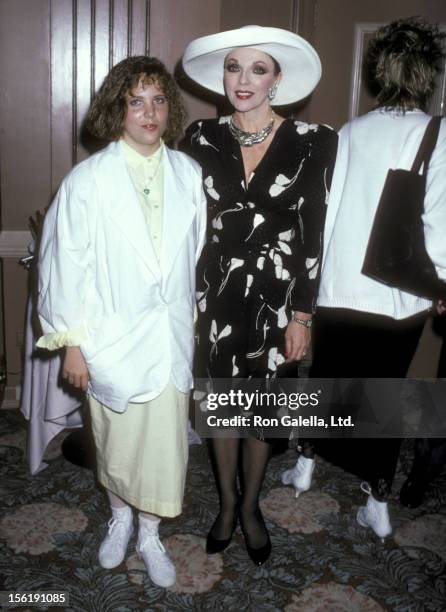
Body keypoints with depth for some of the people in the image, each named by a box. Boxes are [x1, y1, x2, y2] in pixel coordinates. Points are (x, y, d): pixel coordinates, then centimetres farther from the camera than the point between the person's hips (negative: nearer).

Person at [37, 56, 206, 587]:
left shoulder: (188, 174, -1)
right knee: (115, 440, 15)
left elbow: (198, 252, 6)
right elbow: (67, 263, -7)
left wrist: (193, 318, 10)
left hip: (170, 335, 2)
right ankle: (120, 518, 43)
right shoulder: (88, 179, -9)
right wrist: (71, 342, -6)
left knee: (165, 440, 7)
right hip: (112, 338, -2)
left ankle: (150, 534, 32)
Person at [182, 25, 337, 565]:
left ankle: (250, 506, 38)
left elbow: (313, 234, -6)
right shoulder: (202, 139, -1)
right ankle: (227, 503, 39)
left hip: (276, 298, -1)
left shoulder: (311, 143, -7)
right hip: (216, 297, 2)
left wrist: (302, 315, -6)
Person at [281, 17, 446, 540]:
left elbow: (323, 209, -1)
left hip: (338, 288, 2)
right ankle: (378, 502, 21)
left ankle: (305, 465, 37)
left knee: (326, 376, 20)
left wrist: (314, 273, 10)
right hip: (401, 297, -2)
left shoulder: (351, 132, -1)